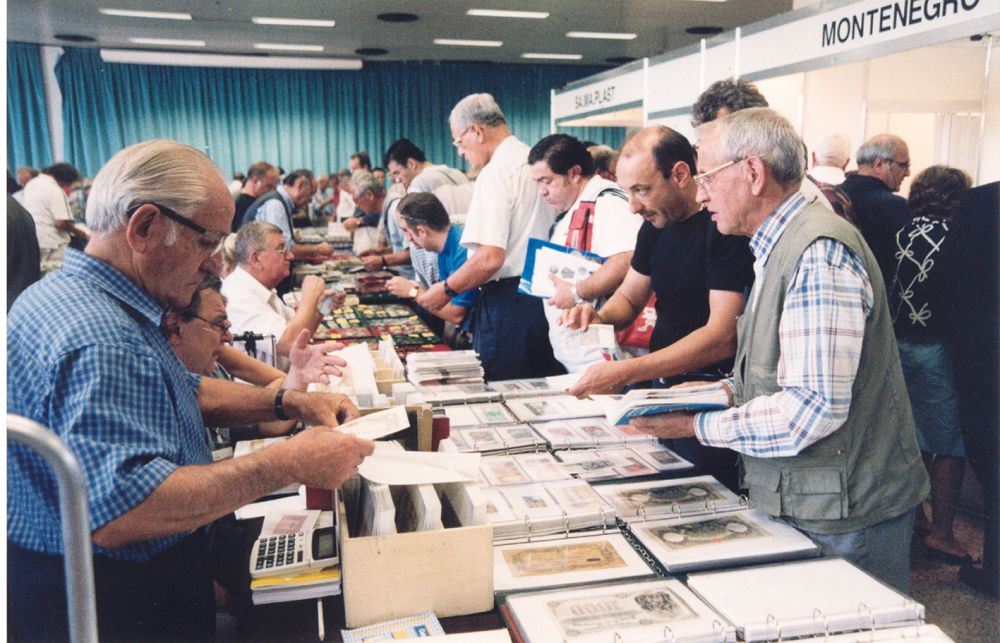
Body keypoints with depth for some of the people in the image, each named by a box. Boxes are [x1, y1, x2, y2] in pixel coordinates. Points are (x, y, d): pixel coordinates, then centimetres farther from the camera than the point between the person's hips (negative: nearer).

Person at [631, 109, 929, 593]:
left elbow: (815, 407, -28)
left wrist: (698, 425, -21)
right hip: (805, 504, 9)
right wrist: (727, 389, 4)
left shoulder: (818, 253, -22)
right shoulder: (781, 248, 12)